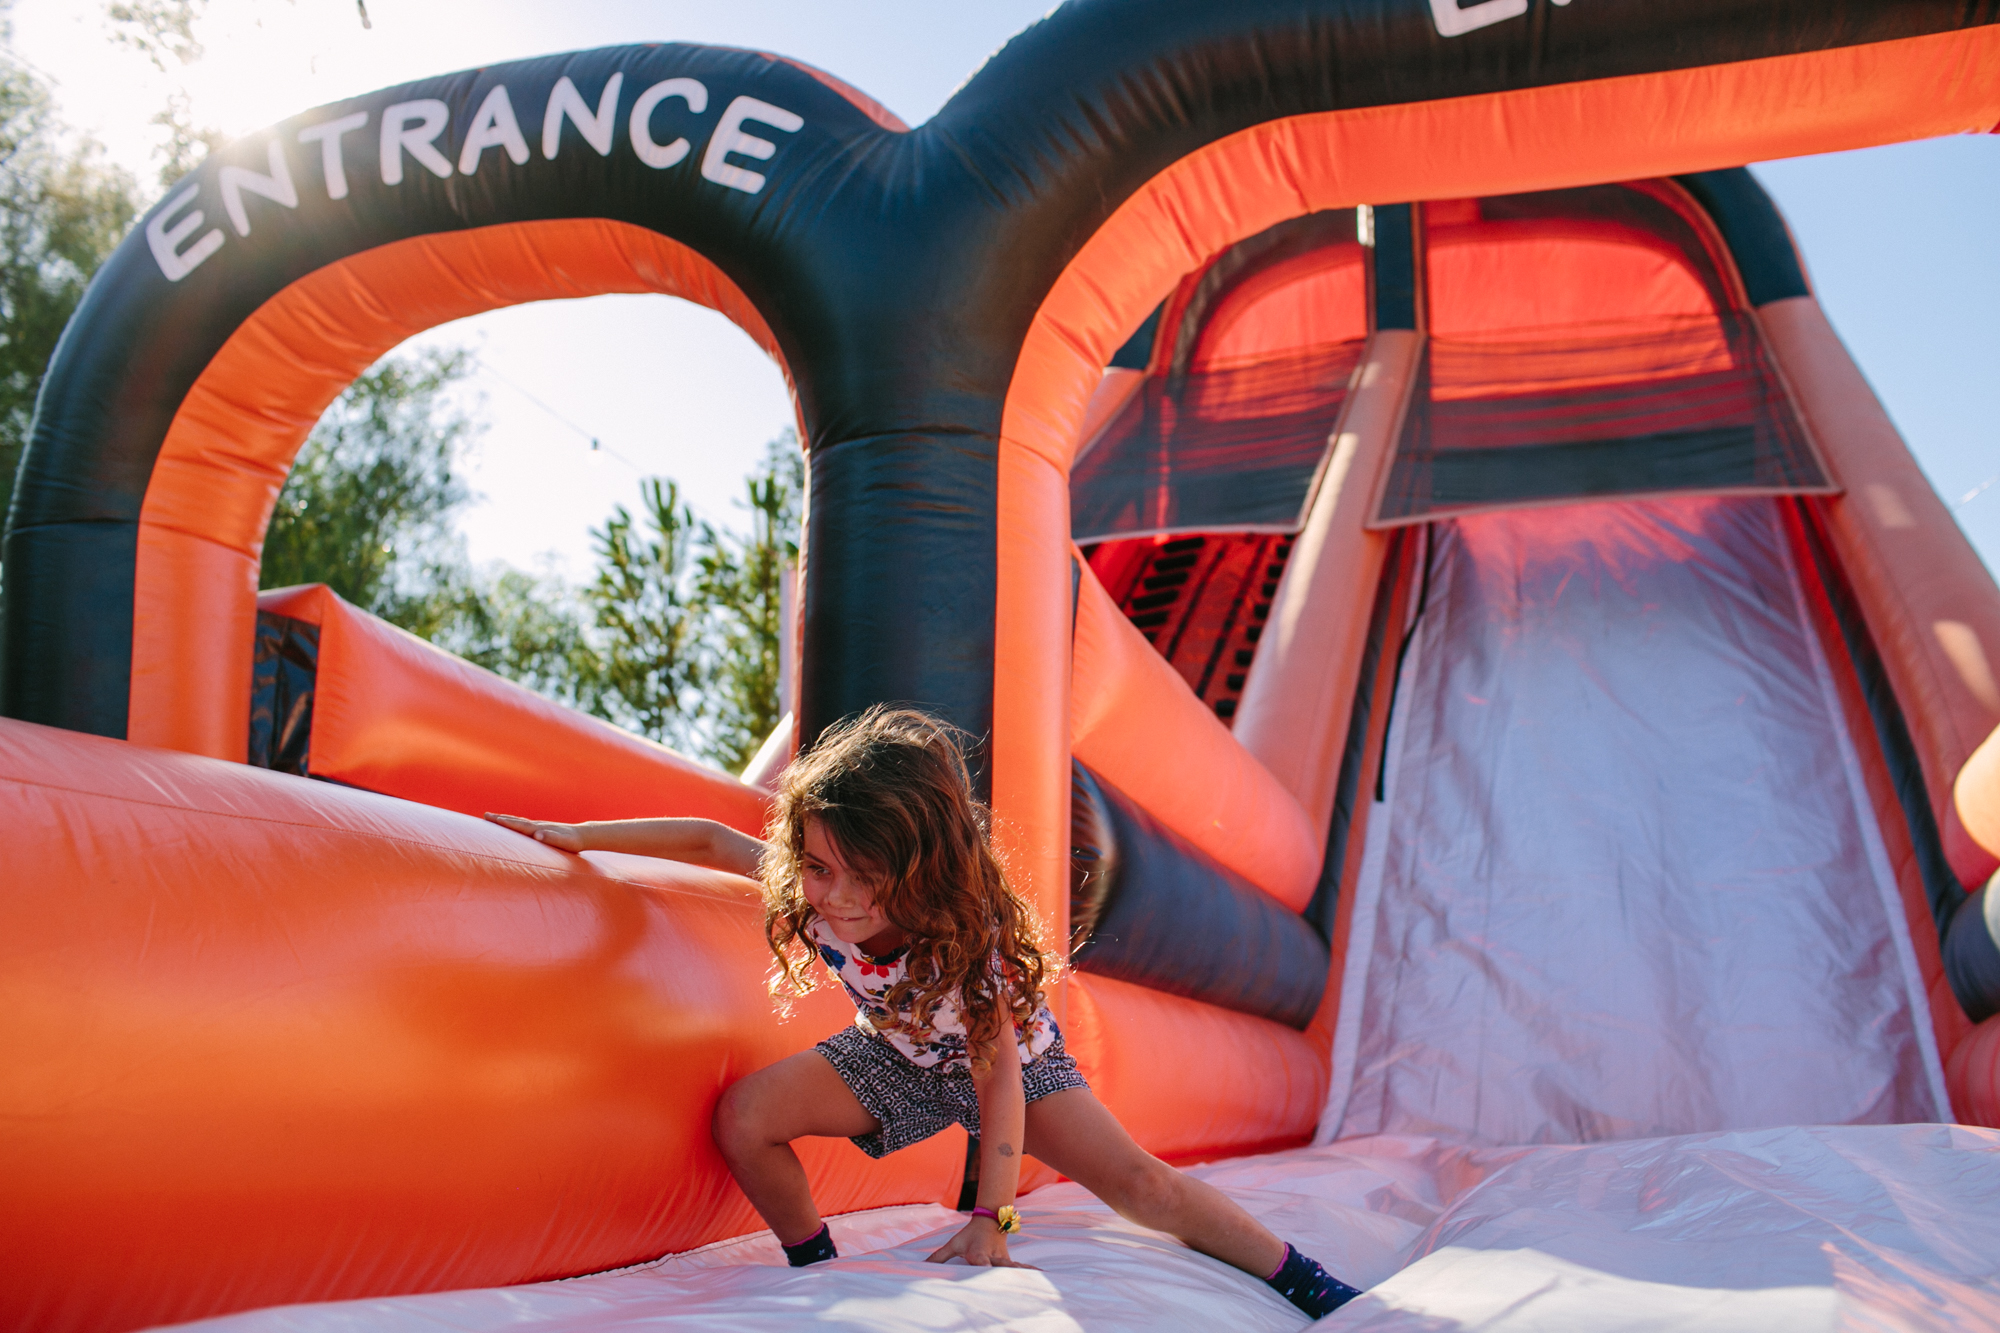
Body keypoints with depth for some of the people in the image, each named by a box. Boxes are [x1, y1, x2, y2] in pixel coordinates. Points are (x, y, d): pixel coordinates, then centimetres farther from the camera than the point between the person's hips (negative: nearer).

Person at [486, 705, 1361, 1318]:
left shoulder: (965, 932, -40)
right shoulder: (806, 885, -30)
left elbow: (997, 1074, -31)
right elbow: (708, 840, -13)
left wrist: (990, 1218, -30)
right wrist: (578, 836, -13)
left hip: (1008, 1052, -4)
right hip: (898, 1055, 4)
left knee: (1140, 1186, -17)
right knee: (743, 1119, -17)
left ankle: (1296, 1278, 2)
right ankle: (816, 1269, 6)